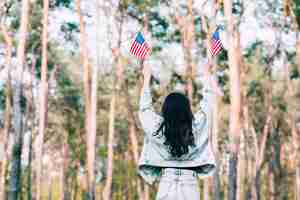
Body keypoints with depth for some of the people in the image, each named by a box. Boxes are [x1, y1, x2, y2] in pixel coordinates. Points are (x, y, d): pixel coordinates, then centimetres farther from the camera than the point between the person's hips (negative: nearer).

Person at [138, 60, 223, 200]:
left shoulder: (158, 128, -7)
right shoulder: (196, 128, -6)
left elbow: (145, 108, 10)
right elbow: (206, 105, 11)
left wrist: (146, 78, 22)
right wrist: (206, 74, 25)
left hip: (167, 185, 0)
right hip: (190, 187, 0)